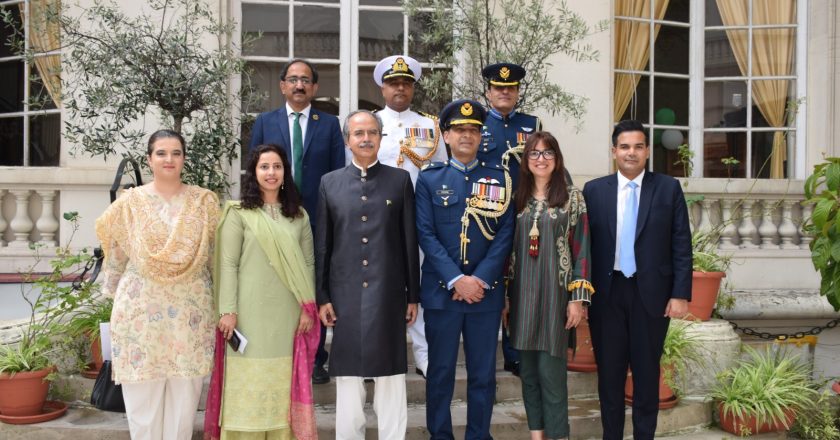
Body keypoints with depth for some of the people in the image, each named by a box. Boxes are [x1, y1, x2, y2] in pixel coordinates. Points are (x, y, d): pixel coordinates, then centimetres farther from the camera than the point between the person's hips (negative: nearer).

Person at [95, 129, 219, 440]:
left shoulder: (205, 201, 4)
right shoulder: (129, 202, 3)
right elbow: (117, 254, 10)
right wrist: (118, 294, 11)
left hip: (191, 312, 0)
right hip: (141, 310, 0)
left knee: (184, 400, 6)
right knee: (143, 399, 4)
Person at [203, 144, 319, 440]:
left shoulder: (299, 215, 11)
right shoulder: (238, 213, -1)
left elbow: (308, 263, 9)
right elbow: (228, 264, -4)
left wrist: (308, 308, 2)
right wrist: (228, 310, -10)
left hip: (288, 313, 3)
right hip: (251, 312, -3)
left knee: (284, 381, 7)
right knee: (249, 380, 2)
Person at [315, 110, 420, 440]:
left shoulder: (400, 180, 4)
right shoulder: (330, 182, 7)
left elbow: (410, 241, 3)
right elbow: (322, 244, 7)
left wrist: (413, 295, 2)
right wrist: (322, 296, 3)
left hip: (389, 294, -1)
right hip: (345, 295, 1)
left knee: (391, 377, 6)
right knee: (348, 379, 8)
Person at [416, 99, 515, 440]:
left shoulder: (499, 178, 7)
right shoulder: (429, 178, 4)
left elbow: (505, 233, 1)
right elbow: (425, 234, -4)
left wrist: (480, 279, -9)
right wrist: (456, 280, -13)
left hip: (486, 290, 1)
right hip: (441, 289, -1)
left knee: (483, 372, 8)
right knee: (440, 370, 8)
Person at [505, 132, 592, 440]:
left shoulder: (572, 197, 0)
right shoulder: (516, 198, 8)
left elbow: (581, 248, -3)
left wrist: (578, 297, -9)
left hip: (555, 292, -3)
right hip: (522, 293, 4)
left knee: (550, 369, -4)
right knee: (528, 370, 9)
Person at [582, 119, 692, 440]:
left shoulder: (669, 188, 2)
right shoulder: (594, 190, 3)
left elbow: (681, 245, 0)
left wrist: (680, 294, -6)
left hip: (651, 293, -1)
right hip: (606, 293, 1)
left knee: (647, 372, 9)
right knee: (609, 371, 10)